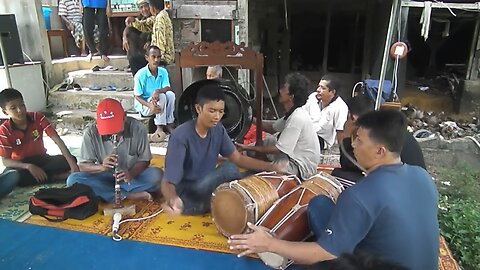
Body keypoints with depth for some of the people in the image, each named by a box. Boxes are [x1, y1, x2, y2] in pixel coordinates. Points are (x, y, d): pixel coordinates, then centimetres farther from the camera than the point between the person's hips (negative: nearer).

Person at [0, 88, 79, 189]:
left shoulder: (38, 117, -14)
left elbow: (57, 140, -21)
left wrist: (72, 164, -33)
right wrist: (29, 166, -34)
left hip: (41, 159, 0)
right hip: (21, 165, 0)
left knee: (71, 160, -24)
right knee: (10, 177, -37)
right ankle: (56, 177, -24)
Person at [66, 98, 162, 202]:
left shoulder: (137, 128, -17)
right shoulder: (91, 133, -15)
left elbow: (144, 160, -9)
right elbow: (83, 166, -10)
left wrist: (131, 173, -29)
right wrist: (101, 167, -31)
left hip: (132, 176, -1)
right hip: (105, 178, 1)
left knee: (157, 174, -29)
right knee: (73, 180, -24)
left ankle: (104, 192, -16)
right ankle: (128, 195, -23)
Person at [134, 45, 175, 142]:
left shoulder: (163, 71, -6)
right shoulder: (140, 74, -18)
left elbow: (167, 88, -15)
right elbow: (137, 96, -15)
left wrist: (157, 91, -39)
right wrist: (150, 106, -33)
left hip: (158, 102, 4)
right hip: (144, 104, -4)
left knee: (170, 94, -24)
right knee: (161, 97, -30)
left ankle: (169, 124, -17)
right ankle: (159, 129, -26)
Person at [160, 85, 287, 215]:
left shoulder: (218, 129, -4)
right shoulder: (181, 136, -25)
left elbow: (238, 158, 0)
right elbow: (168, 182, -27)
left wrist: (271, 166, -13)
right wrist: (172, 199, -52)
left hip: (206, 187, 7)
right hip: (187, 196, -6)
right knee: (229, 168, -25)